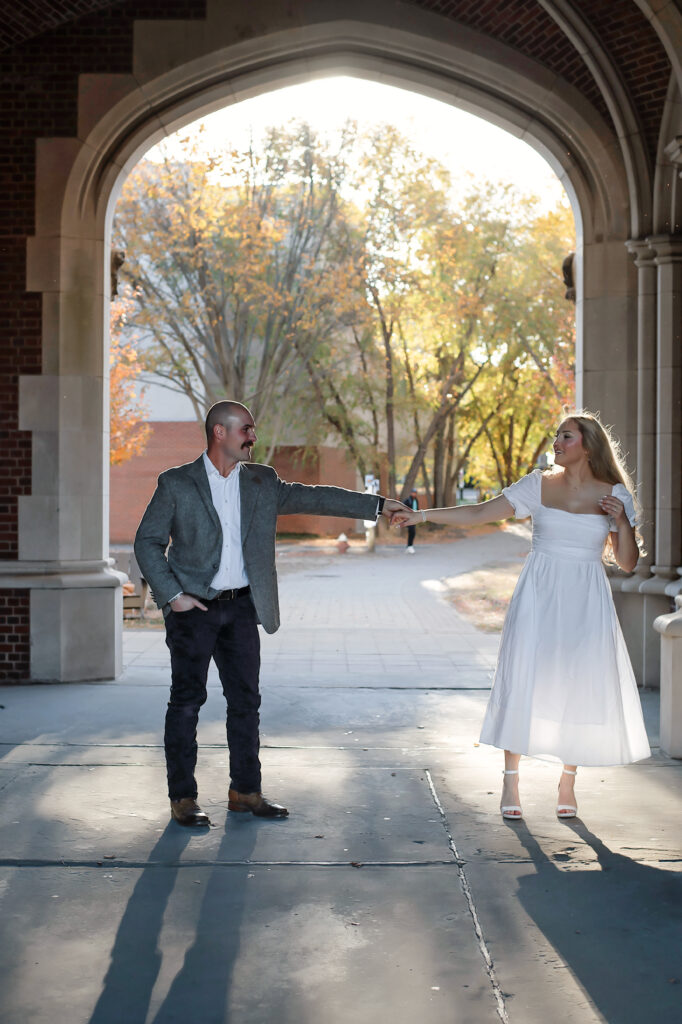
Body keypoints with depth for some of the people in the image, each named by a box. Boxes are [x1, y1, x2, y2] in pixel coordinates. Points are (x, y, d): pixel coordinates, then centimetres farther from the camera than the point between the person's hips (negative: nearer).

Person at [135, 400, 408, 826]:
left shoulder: (261, 482, 9)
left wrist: (377, 504, 7)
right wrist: (171, 595, -11)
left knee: (246, 699, 8)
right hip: (194, 608, -4)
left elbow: (313, 497, 11)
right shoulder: (177, 484, -4)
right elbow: (148, 541, -2)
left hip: (241, 606, 5)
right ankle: (183, 798, 8)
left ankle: (245, 791, 19)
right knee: (187, 701, -1)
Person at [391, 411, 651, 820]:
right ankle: (511, 784, 8)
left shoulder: (615, 495, 3)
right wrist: (422, 515, -7)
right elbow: (478, 513, 0)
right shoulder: (539, 485, 3)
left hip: (586, 603, 0)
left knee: (579, 688, 2)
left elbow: (628, 562, 4)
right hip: (539, 598, 0)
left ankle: (568, 785, 19)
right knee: (524, 683, -4)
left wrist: (622, 521, -12)